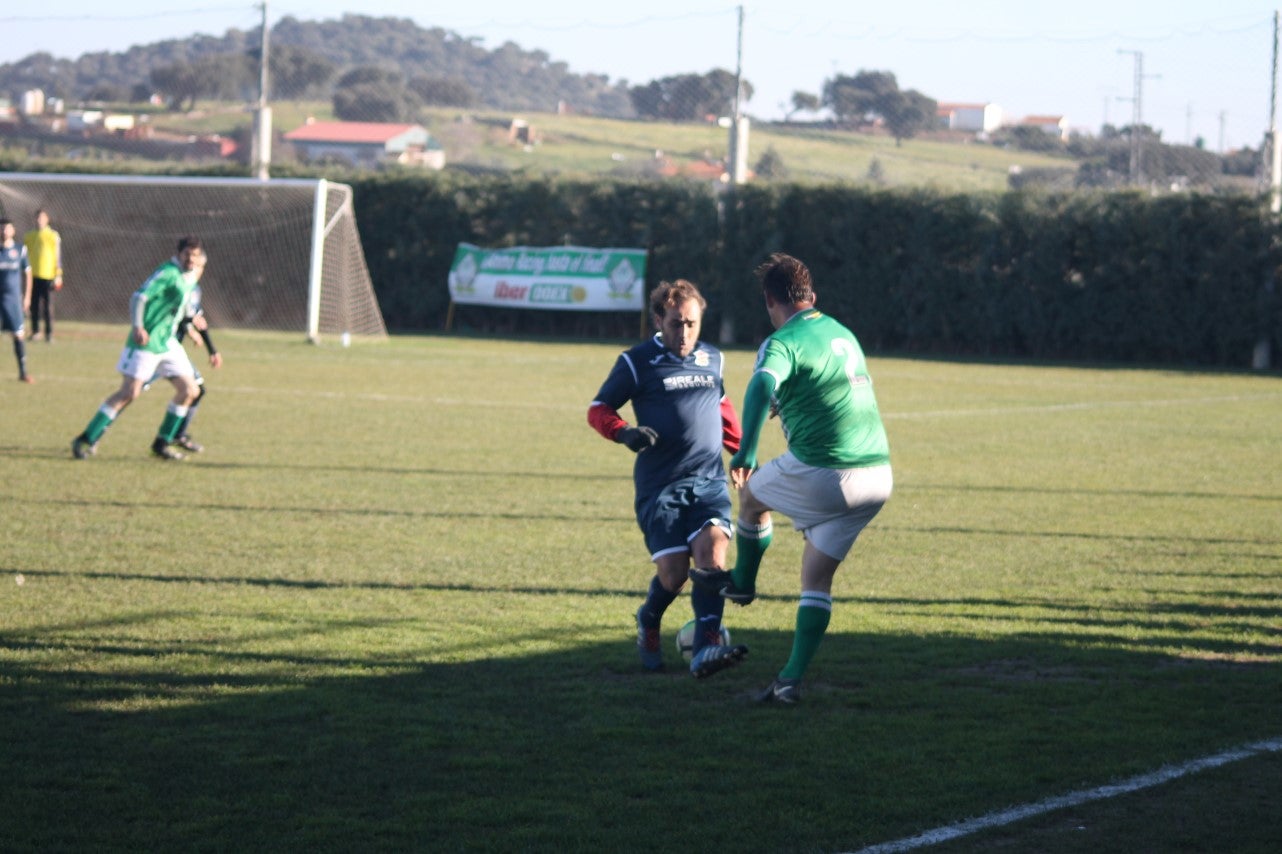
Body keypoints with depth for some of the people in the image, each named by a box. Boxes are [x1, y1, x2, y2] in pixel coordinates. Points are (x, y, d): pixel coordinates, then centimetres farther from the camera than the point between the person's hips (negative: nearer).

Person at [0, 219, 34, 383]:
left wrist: (27, 297, 6)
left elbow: (27, 273, 10)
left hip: (13, 297, 1)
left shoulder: (20, 249, 4)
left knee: (18, 335, 0)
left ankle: (23, 372, 5)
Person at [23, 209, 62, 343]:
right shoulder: (28, 236, 10)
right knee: (34, 306, 3)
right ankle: (35, 331, 12)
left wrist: (58, 275, -4)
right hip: (33, 276, 3)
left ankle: (49, 334, -1)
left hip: (48, 275, -3)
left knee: (48, 306, -4)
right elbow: (24, 256, 17)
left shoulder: (53, 236, 2)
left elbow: (58, 256, 1)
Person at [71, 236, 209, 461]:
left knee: (189, 391, 4)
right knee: (129, 393, -12)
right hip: (147, 341, -9)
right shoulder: (168, 272, -15)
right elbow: (139, 297, -22)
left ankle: (162, 443, 14)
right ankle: (86, 440, -5)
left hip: (168, 342, 9)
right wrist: (138, 326, -34)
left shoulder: (189, 278, 12)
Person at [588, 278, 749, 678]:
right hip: (660, 486, -3)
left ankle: (706, 650, -31)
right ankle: (648, 622, 24)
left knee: (712, 550, -22)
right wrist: (625, 432, -17)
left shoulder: (712, 359, 14)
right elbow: (598, 410, 2)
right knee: (673, 572, -11)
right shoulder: (637, 363, 1)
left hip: (709, 480, 3)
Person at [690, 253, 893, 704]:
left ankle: (742, 582, 45)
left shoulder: (783, 342, -8)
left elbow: (762, 385, -30)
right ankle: (792, 679, 3)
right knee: (818, 577, 11)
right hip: (877, 475, 7)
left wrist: (745, 452, -40)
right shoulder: (841, 333, 17)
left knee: (753, 493, 25)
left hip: (822, 474, -6)